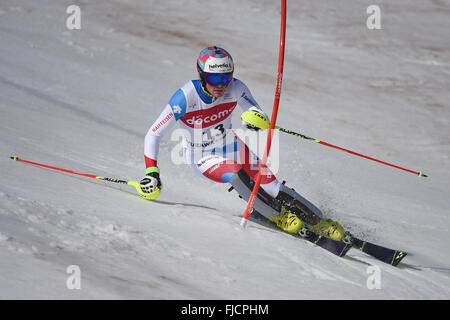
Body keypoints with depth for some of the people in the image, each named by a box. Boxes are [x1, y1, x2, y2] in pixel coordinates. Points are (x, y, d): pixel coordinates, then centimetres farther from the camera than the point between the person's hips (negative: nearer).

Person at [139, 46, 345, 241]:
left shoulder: (235, 88, -20)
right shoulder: (185, 98, -28)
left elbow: (263, 119, -21)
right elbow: (153, 135, -23)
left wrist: (257, 117, -45)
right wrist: (151, 171, -31)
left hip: (230, 147, 3)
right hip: (201, 157, -3)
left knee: (269, 184, -14)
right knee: (237, 175, -31)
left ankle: (318, 222, -5)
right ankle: (277, 216, -13)